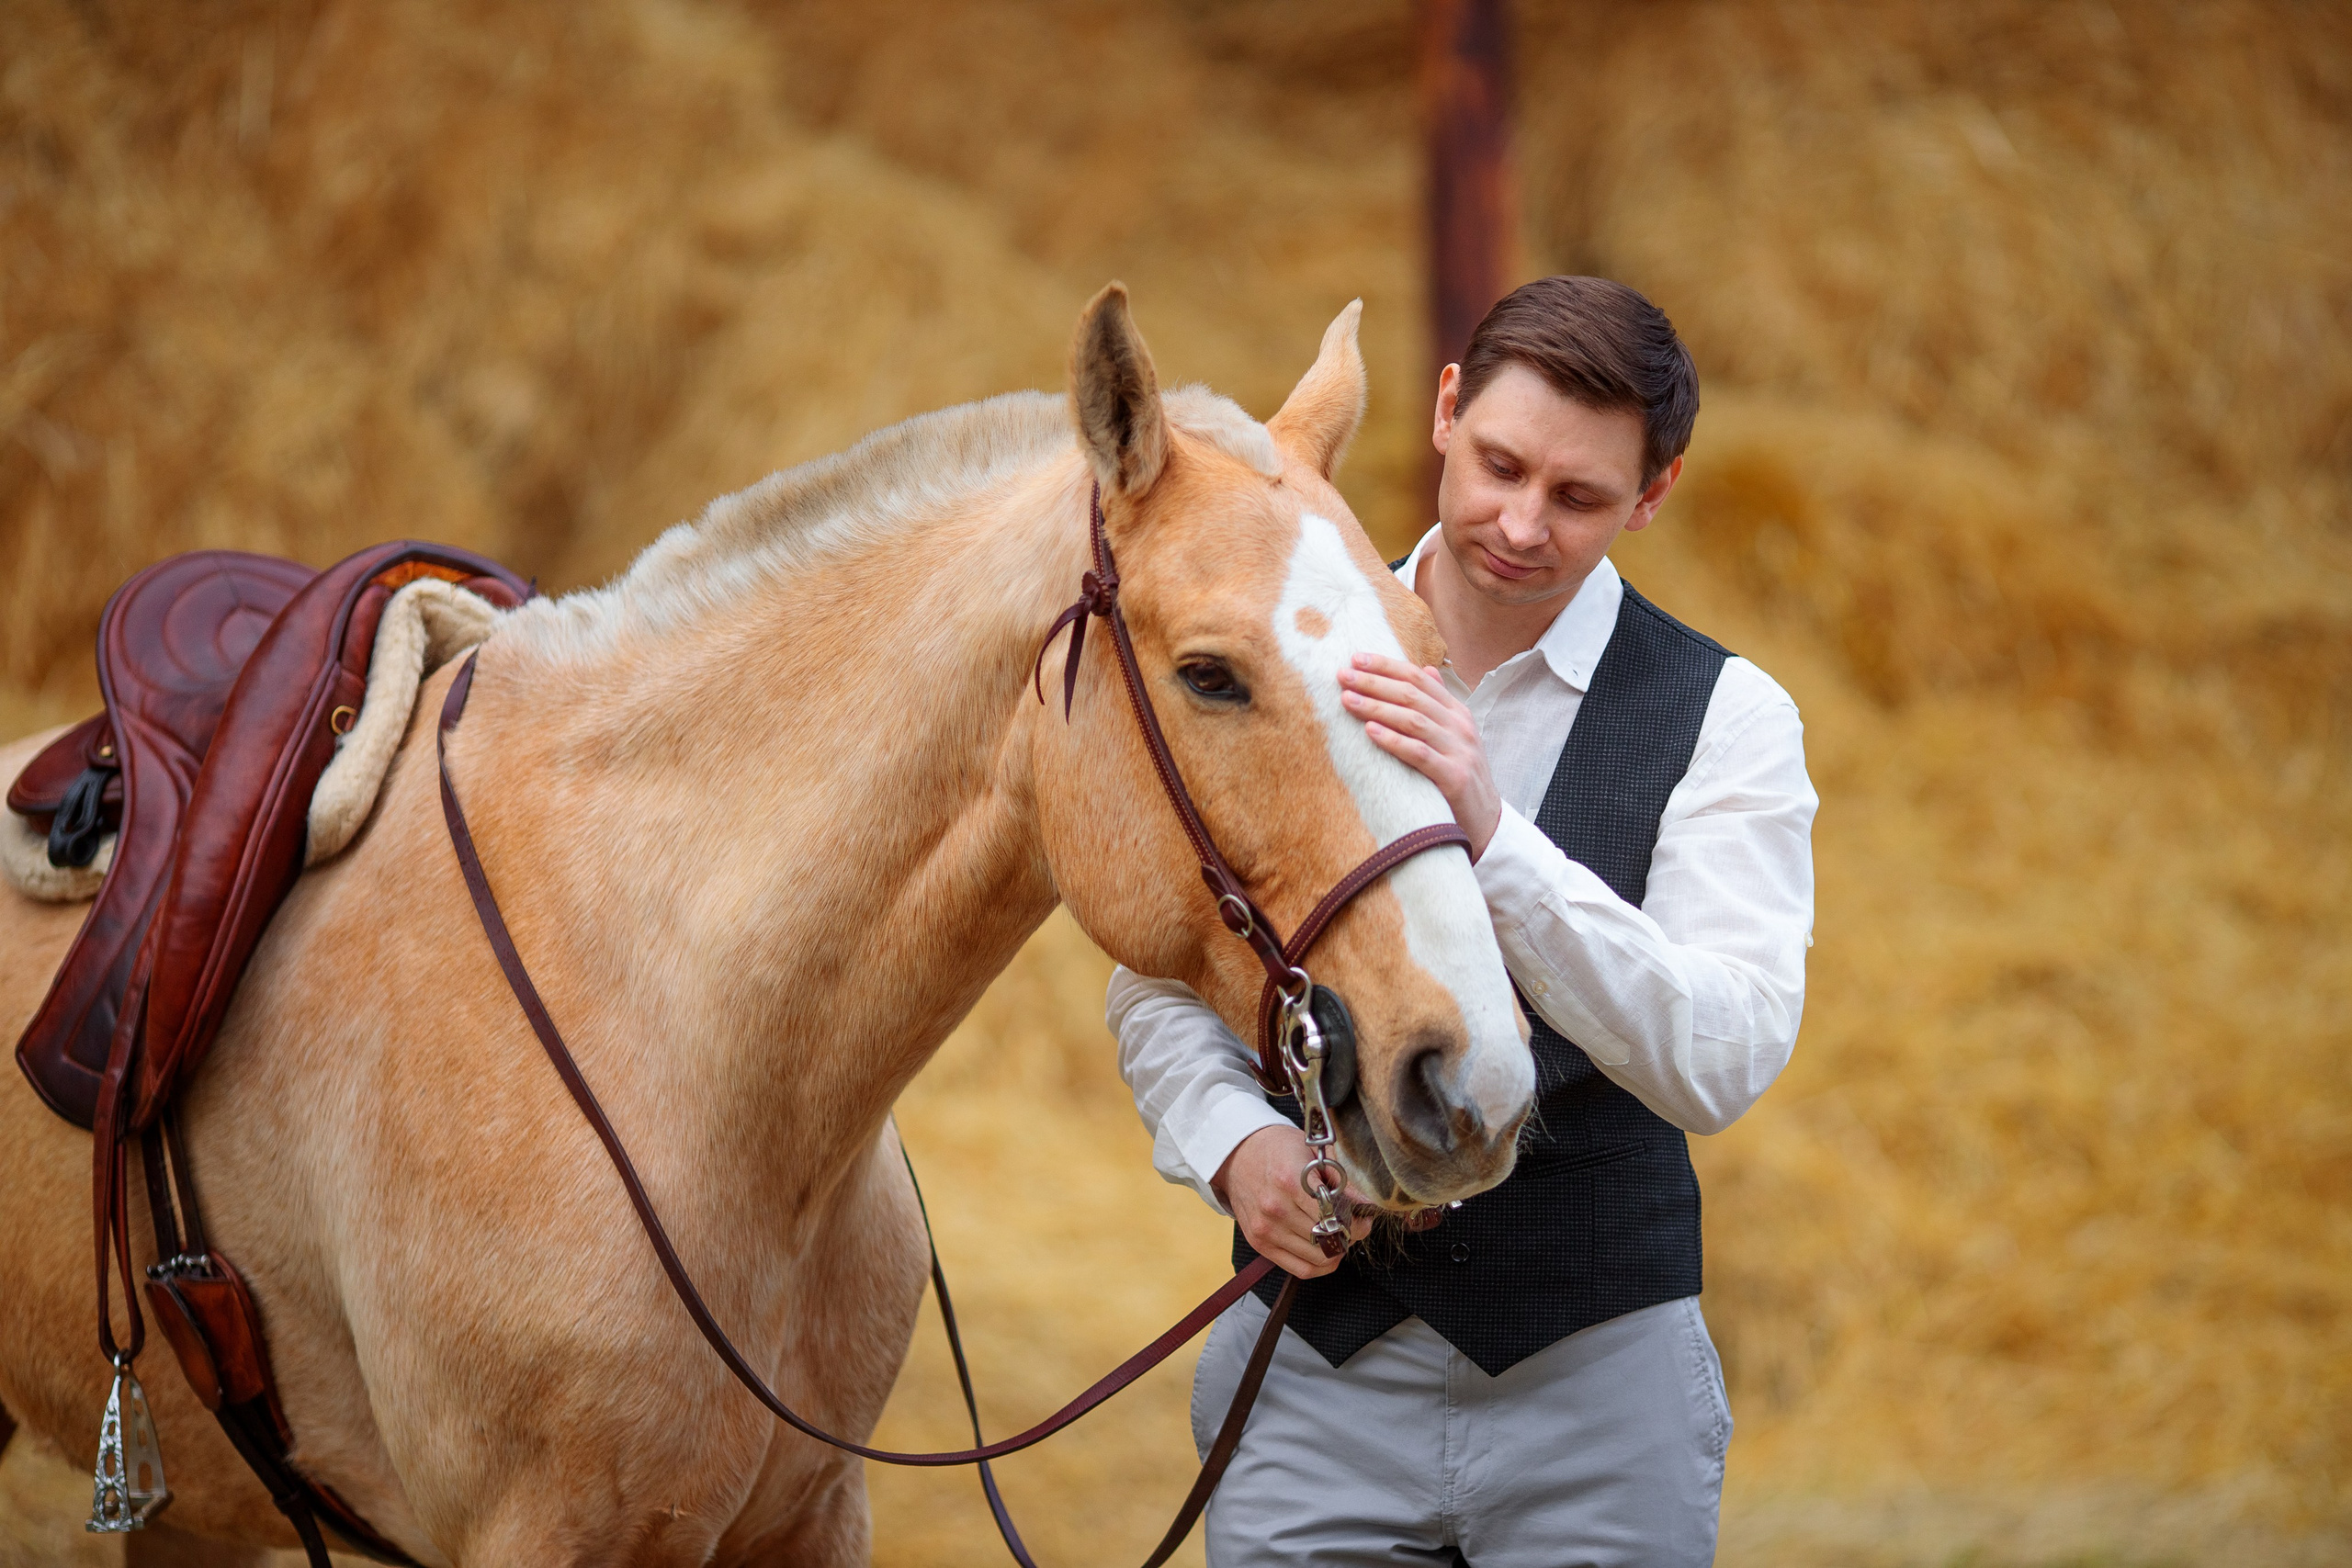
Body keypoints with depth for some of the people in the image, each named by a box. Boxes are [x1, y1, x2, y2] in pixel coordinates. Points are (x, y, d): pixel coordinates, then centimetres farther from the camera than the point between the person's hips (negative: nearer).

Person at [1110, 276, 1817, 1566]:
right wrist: (1232, 1142, -11)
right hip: (1315, 1372, 2)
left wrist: (1493, 836, -28)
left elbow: (1720, 1065, -18)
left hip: (1593, 1382, -2)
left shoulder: (1724, 720, -5)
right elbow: (1162, 976, 10)